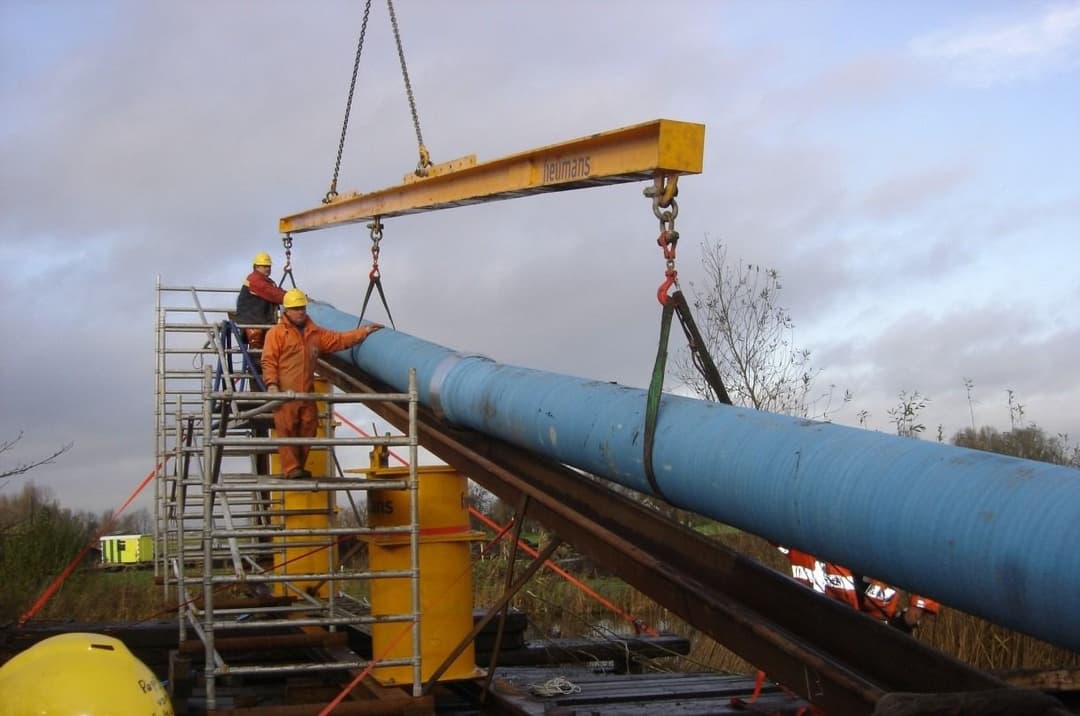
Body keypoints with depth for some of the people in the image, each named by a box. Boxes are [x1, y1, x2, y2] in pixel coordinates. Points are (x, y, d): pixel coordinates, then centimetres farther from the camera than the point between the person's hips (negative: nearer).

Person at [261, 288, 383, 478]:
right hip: (285, 393, -6)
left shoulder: (315, 332, 17)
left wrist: (364, 331, 13)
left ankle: (299, 467, 14)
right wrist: (271, 383, -17)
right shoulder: (276, 333, 0)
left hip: (307, 394, 6)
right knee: (287, 430, -7)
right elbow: (269, 360, -5)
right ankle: (291, 468, -7)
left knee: (307, 429, 6)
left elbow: (339, 340, 19)